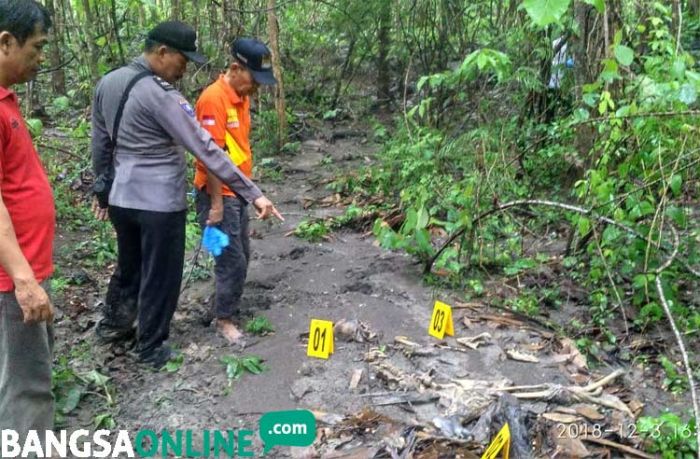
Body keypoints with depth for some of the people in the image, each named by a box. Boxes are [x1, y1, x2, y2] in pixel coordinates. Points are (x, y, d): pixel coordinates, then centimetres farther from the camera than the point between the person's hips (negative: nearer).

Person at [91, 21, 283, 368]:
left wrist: (103, 189, 25)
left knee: (128, 265, 27)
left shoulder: (107, 83, 4)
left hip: (121, 198, 8)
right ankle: (151, 349, 23)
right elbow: (206, 150, -23)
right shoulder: (160, 95, -20)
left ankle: (112, 325, 45)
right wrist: (253, 194, -21)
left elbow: (100, 143, 13)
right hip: (160, 203, -8)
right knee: (160, 277, 9)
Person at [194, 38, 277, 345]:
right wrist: (217, 203, -20)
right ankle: (224, 320, 15)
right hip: (219, 195, -9)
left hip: (237, 191, 9)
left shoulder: (241, 96, 7)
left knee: (242, 255, 17)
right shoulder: (213, 99, -21)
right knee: (232, 260, -1)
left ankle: (229, 304, 35)